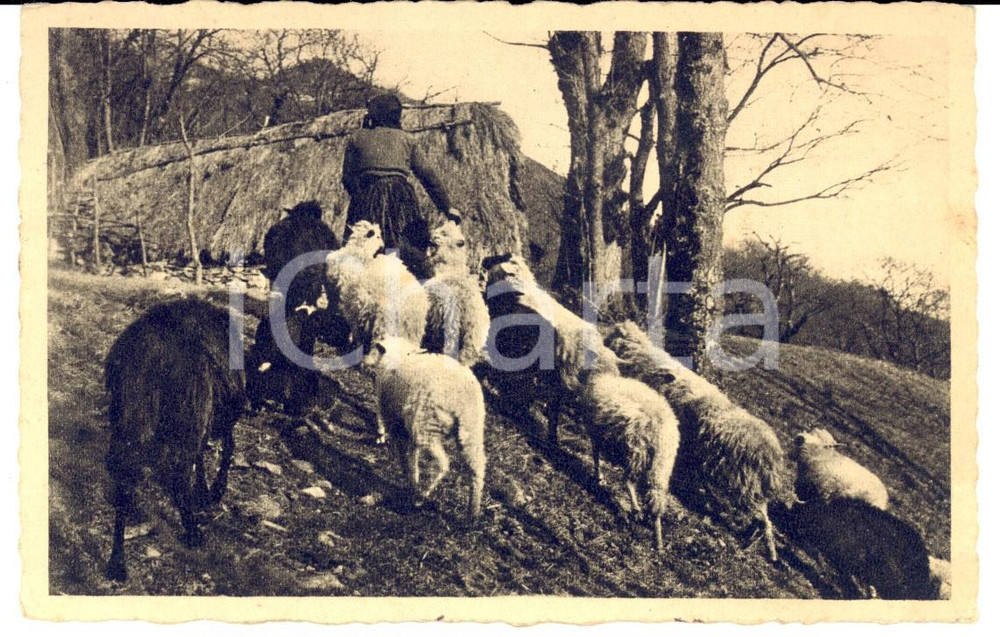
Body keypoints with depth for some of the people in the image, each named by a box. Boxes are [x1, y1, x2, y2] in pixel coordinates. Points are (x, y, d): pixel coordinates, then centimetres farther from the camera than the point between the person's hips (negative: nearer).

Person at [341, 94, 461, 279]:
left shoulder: (357, 138, 16)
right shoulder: (407, 139, 16)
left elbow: (348, 178, 10)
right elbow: (428, 175, 12)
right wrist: (447, 207, 14)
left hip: (367, 202, 0)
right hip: (401, 199, 0)